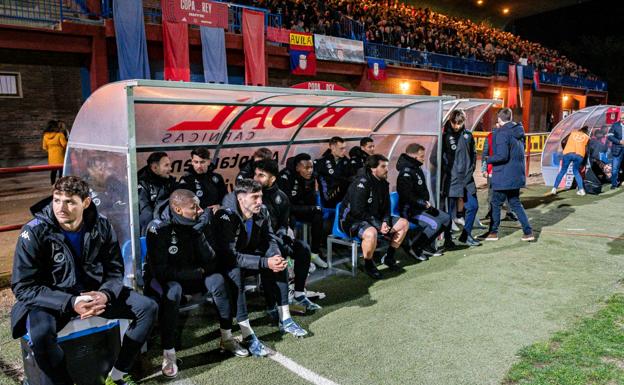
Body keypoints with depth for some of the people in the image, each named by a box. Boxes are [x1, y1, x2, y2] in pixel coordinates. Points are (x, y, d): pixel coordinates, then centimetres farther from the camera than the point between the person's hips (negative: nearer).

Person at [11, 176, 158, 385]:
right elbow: (23, 287, -17)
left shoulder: (101, 226, -8)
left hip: (93, 293, 4)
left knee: (148, 308, -11)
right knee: (40, 334, -36)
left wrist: (105, 294, -22)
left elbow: (115, 270, 1)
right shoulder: (34, 232, -17)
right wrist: (70, 303, -28)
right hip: (50, 301, -3)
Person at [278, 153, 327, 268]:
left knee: (318, 214, -15)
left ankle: (315, 253, -7)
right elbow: (286, 205, -29)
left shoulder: (310, 177, -7)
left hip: (297, 208, 6)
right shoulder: (285, 177, -28)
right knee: (290, 220, -35)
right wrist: (310, 209, -24)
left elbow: (312, 202, -2)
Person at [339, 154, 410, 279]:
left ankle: (389, 257, 16)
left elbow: (386, 207, 13)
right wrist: (378, 226, -24)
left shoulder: (383, 183, 5)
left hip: (375, 218, 9)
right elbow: (357, 211, -26)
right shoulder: (362, 184, -22)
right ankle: (368, 264, -12)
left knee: (404, 224, 4)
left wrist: (385, 222, -9)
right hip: (353, 219, -9)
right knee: (371, 233, -40)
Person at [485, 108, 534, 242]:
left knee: (496, 204, 6)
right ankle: (528, 232, 13)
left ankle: (493, 233, 16)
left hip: (504, 176, -8)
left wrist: (488, 160, -10)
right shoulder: (519, 131, 9)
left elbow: (502, 156, -23)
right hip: (517, 175, 8)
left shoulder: (502, 133, -17)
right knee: (515, 203, 16)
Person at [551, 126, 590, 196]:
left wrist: (564, 150, 32)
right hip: (579, 155, 0)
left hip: (568, 153, 0)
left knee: (562, 171, 12)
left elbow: (563, 142, 16)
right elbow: (586, 150, 16)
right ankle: (581, 189, 10)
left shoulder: (572, 133, 26)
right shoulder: (587, 137, 24)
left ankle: (554, 189, 8)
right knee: (576, 171, 20)